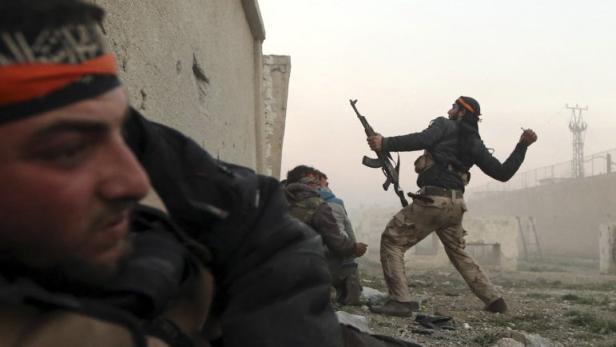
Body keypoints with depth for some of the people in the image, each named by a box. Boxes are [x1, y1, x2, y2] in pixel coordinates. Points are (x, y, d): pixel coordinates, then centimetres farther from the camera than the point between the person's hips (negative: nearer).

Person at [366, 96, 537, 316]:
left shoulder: (445, 126, 3)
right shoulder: (475, 143, 19)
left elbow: (421, 140, -16)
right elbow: (502, 173, 17)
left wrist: (385, 144, -17)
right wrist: (523, 146, 28)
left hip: (431, 200, -7)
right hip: (456, 205, 7)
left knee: (391, 240, 0)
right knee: (459, 253, 26)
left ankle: (400, 301, -11)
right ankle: (494, 300, 26)